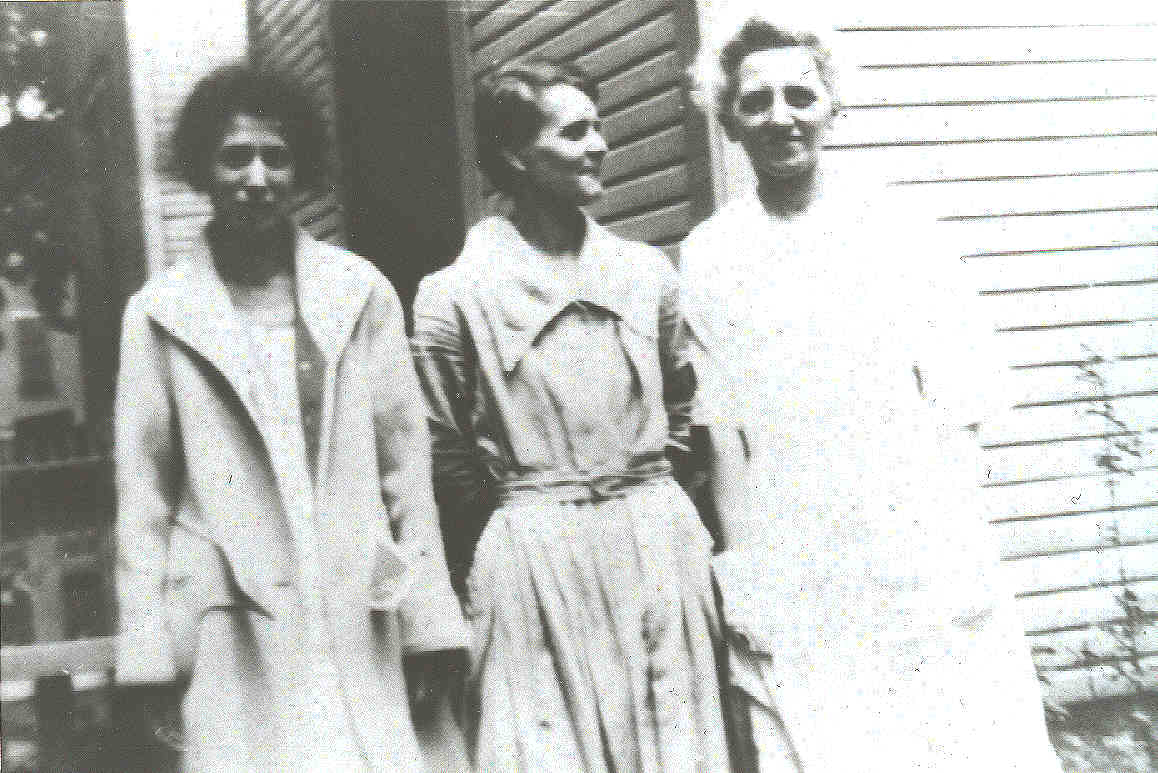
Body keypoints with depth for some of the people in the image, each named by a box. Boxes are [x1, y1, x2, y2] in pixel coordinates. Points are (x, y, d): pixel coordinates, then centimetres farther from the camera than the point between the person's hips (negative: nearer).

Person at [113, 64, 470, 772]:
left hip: (361, 615, 1)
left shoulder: (362, 292, 6)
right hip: (235, 628, -1)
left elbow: (405, 460, 7)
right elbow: (143, 488, 5)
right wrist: (148, 651, 1)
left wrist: (432, 621, 4)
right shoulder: (161, 312, 4)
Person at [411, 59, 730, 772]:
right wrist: (526, 516, 6)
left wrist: (645, 494, 14)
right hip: (534, 564, -3)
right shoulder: (454, 295, -5)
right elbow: (446, 458, 1)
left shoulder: (647, 270, 6)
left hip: (659, 546, 4)